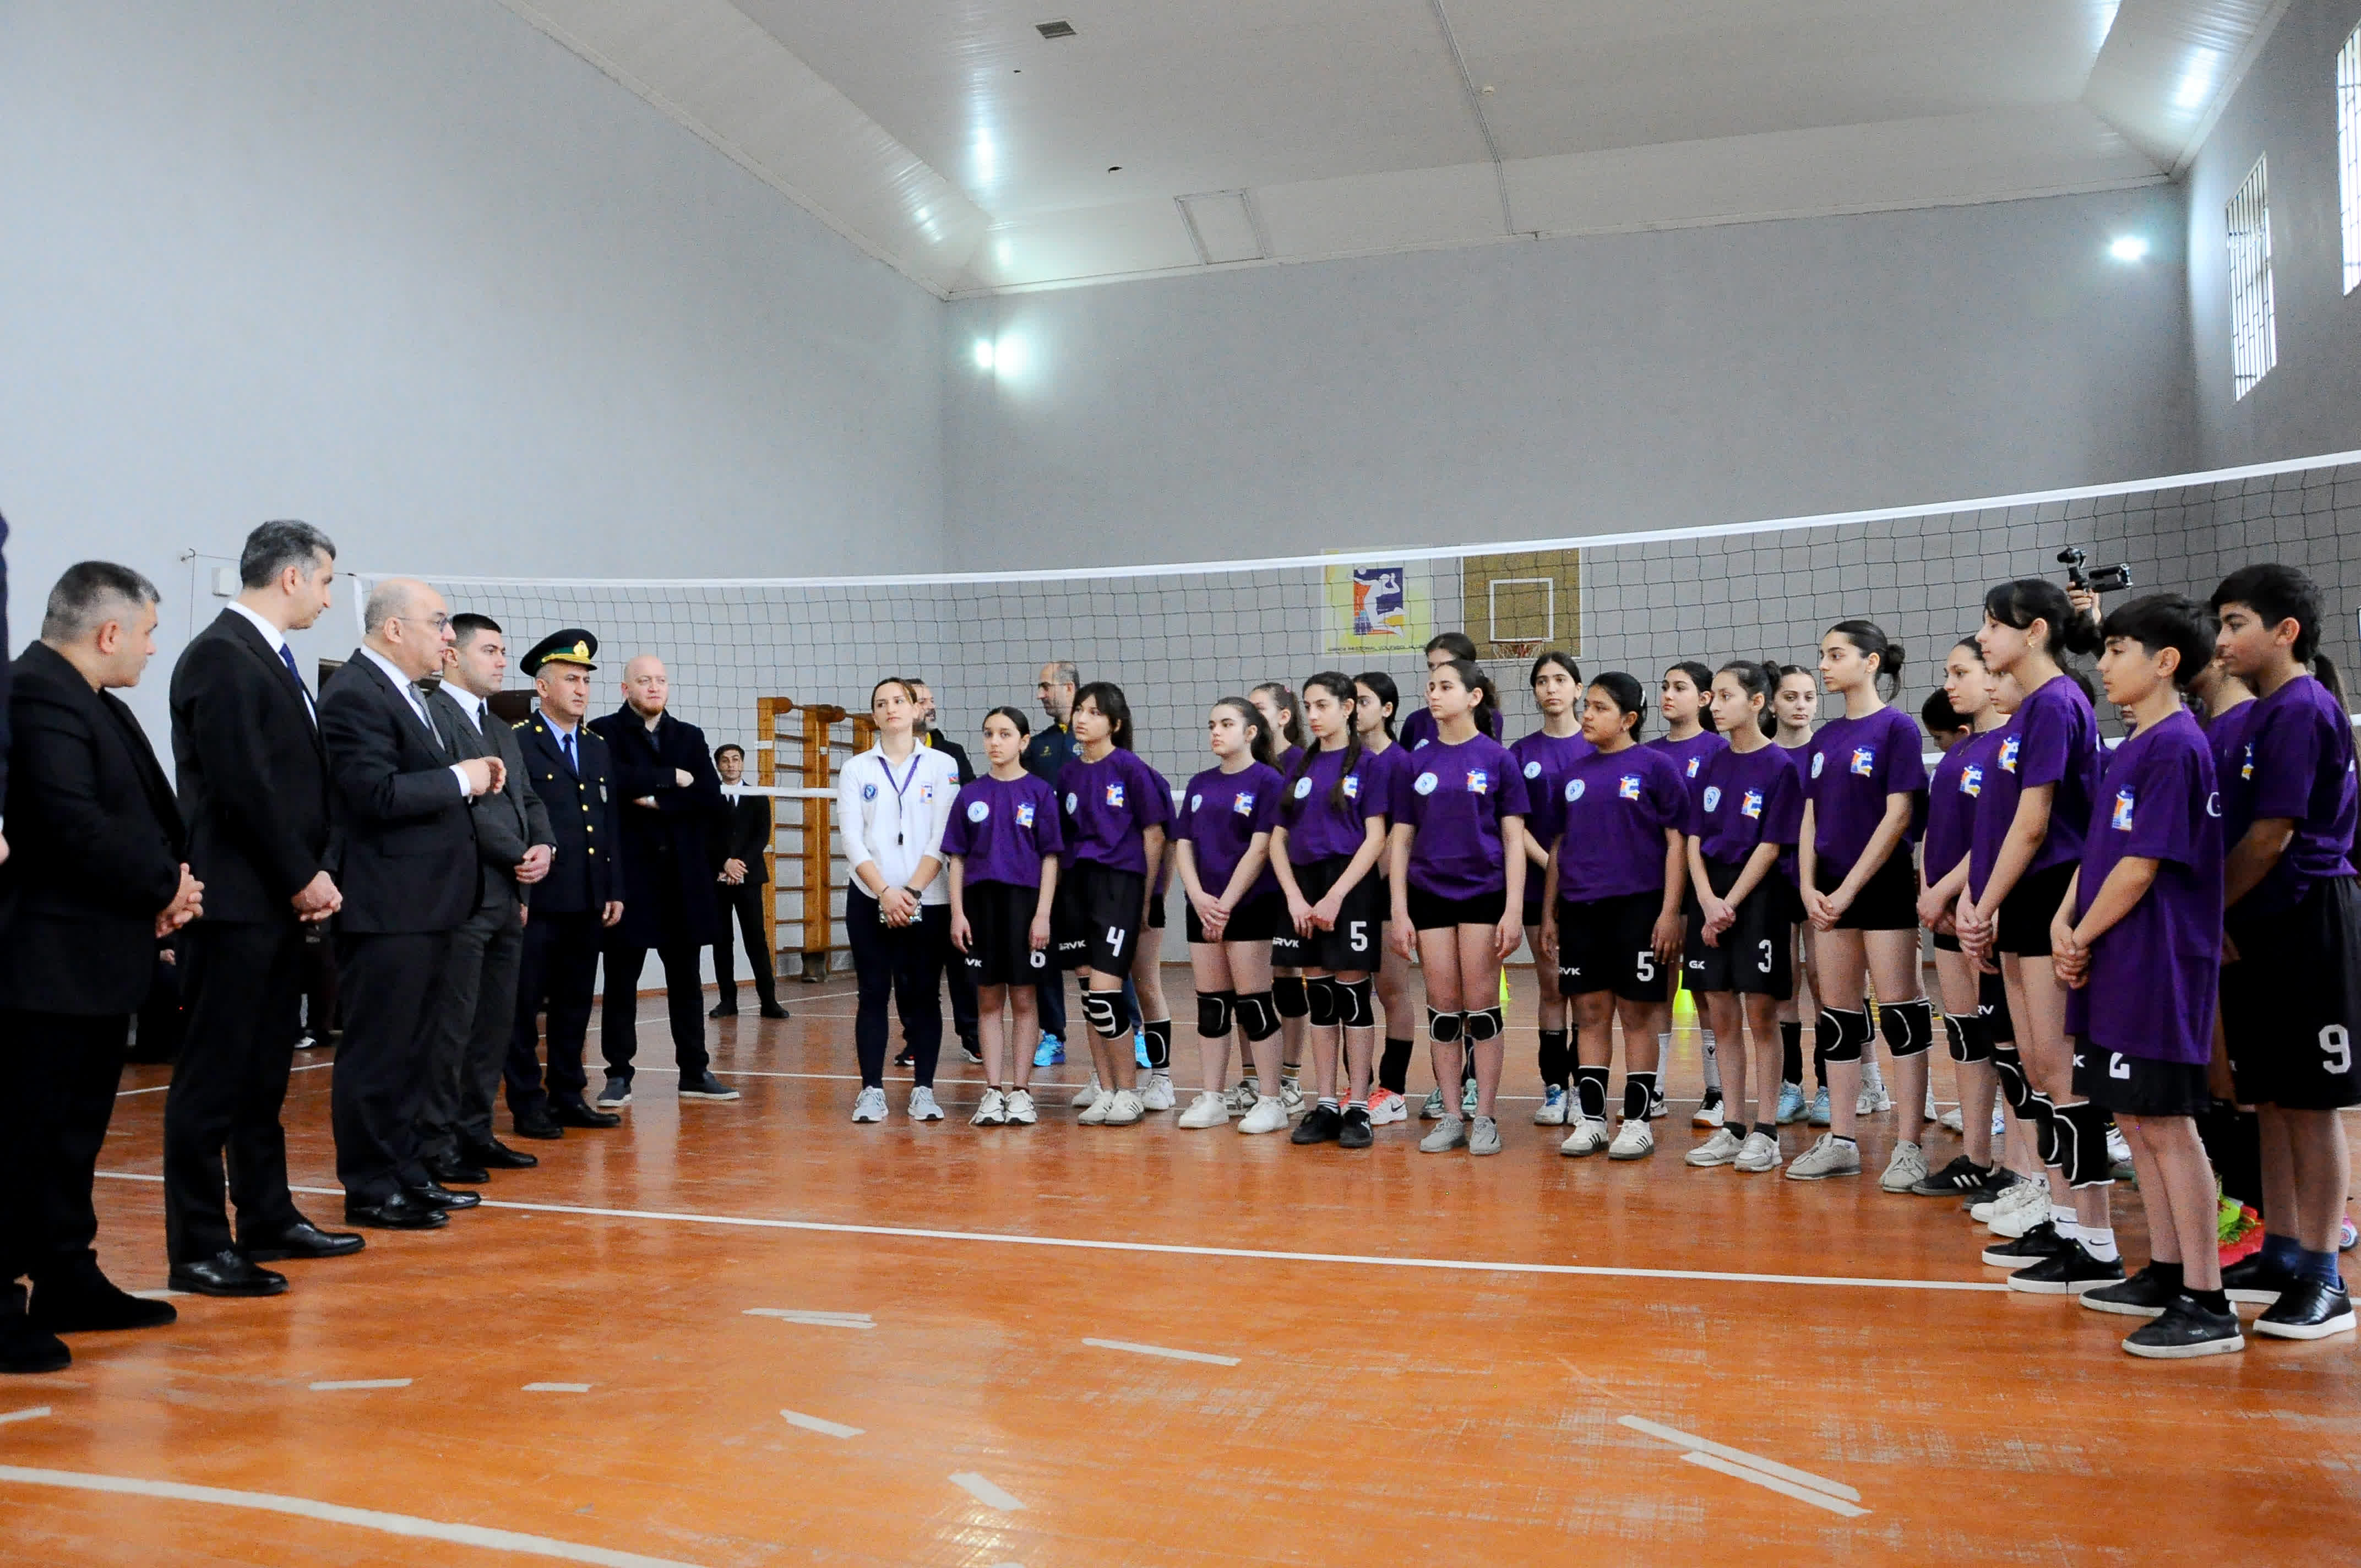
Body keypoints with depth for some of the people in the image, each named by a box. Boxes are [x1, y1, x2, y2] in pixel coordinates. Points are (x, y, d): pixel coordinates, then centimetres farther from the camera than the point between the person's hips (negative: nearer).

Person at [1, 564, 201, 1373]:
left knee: (74, 1135, 18)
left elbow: (135, 814, 16)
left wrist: (165, 881, -1)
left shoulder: (91, 702, 16)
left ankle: (67, 1282, 28)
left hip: (94, 959, 10)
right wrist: (164, 885, -12)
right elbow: (73, 825, -24)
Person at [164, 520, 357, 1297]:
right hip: (236, 902, -9)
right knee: (213, 1077, -3)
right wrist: (303, 876, -13)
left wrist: (317, 872, 8)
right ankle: (197, 1248, 4)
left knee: (265, 1072, 15)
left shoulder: (272, 659, 17)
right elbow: (240, 784, -19)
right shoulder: (220, 657, -12)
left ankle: (267, 1220, 25)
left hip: (281, 901, 10)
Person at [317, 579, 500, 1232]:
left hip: (425, 906, 10)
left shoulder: (403, 692, 17)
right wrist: (460, 779, -14)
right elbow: (378, 794, -24)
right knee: (377, 1051, -1)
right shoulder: (355, 694, -15)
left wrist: (470, 777, 5)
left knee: (413, 1049, 16)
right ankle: (370, 1189, 8)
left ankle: (406, 1173, 26)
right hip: (385, 907, -10)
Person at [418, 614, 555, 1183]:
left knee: (495, 1023, 12)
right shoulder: (432, 716, -9)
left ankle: (474, 1132, 21)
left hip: (507, 899, 9)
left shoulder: (502, 731, 21)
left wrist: (545, 846, -1)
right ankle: (433, 1146, 4)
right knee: (451, 1024, -4)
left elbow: (528, 800, 20)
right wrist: (521, 856, -11)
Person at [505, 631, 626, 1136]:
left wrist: (614, 890, 11)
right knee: (525, 1005, 1)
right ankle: (527, 1104, 8)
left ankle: (568, 1096, 21)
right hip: (538, 900, -6)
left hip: (587, 903, 7)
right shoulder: (516, 743, -5)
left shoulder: (597, 746, 16)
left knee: (576, 1005, 12)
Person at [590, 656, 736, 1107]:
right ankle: (619, 1075, 12)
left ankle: (695, 1071, 16)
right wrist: (672, 778, -11)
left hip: (684, 876, 4)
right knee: (621, 978, 3)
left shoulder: (690, 737, 12)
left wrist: (656, 802, -10)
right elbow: (614, 781, -19)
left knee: (686, 978, 9)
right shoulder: (605, 732, 1)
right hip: (627, 873, -3)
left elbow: (711, 799, 0)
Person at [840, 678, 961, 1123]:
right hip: (869, 901, 1)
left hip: (927, 900, 0)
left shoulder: (942, 766, 4)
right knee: (874, 993, 1)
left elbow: (943, 838, -2)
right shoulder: (856, 770, 7)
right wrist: (886, 893, -12)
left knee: (923, 994, 2)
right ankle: (872, 1090, 7)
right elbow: (852, 839, -1)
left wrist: (912, 891, -11)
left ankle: (924, 1090, 9)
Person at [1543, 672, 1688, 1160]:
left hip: (1637, 906, -4)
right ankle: (1590, 1120, 15)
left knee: (1638, 1015, 2)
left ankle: (1637, 1122, 12)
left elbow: (1677, 841, -5)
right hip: (1579, 909, 5)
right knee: (1590, 1014, 8)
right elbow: (1557, 845, 15)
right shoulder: (1574, 772, 12)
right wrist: (1548, 914, 13)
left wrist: (1670, 911, -12)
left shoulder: (1655, 766, -3)